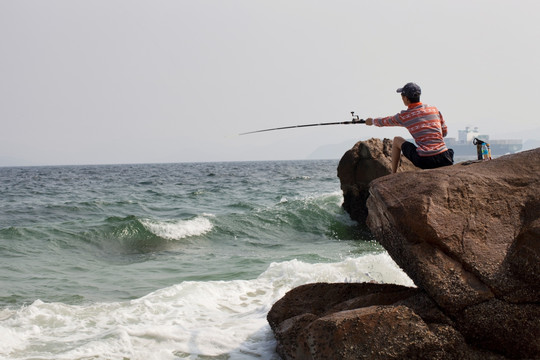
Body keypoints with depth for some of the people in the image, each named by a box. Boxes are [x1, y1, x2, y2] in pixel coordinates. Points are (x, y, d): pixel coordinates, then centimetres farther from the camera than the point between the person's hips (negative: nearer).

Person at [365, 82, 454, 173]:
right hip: (443, 160, 3)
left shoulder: (404, 116, 2)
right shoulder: (434, 109, 10)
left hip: (423, 161, -3)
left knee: (397, 140, 21)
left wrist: (372, 121, 44)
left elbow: (384, 121, 22)